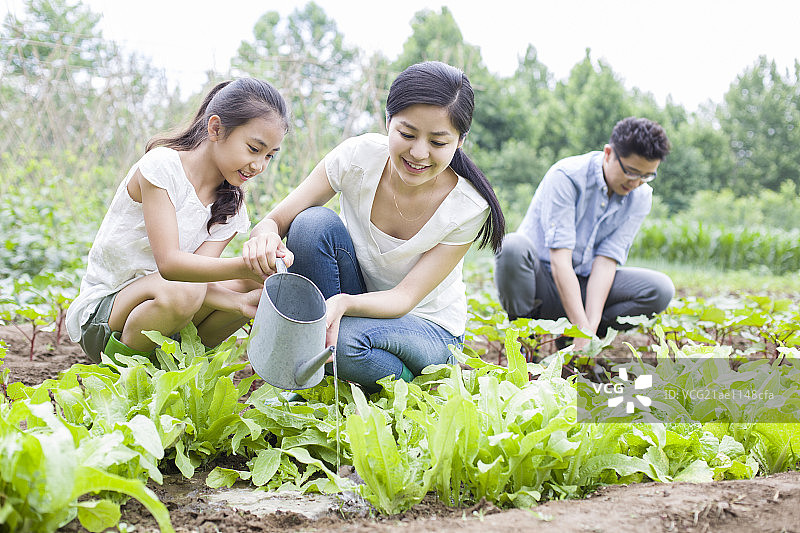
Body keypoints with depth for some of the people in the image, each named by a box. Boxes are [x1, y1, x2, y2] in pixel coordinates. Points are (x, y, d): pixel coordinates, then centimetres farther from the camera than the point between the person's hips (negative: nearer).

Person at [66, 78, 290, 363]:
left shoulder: (230, 210, 3)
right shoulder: (161, 165, -17)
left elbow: (196, 274, -13)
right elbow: (169, 263, -28)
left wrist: (240, 303, -33)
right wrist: (246, 266, -40)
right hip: (99, 315, -6)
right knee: (177, 294, -37)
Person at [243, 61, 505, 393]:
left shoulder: (470, 207, -22)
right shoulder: (359, 156, -19)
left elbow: (406, 296, -24)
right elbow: (275, 220, -16)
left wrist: (343, 303, -45)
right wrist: (264, 236, -42)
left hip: (429, 328, -3)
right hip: (354, 303, 3)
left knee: (346, 340, -37)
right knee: (313, 222, -27)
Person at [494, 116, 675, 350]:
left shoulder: (640, 197, -3)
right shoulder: (566, 176, -19)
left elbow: (607, 260, -10)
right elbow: (559, 259, -25)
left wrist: (591, 328, -24)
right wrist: (583, 329, -32)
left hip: (584, 285, 5)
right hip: (541, 280, -4)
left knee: (661, 289, -17)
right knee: (513, 246, -37)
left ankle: (571, 339, -6)